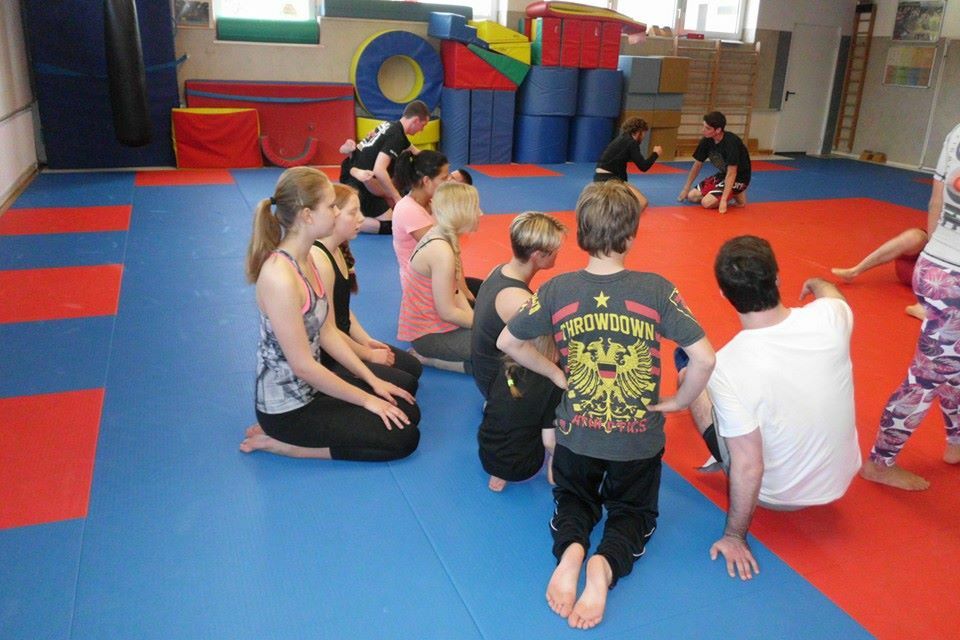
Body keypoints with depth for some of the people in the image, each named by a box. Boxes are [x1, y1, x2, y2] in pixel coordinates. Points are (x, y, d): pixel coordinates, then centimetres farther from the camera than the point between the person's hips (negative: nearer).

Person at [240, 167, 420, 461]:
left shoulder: (304, 260, 1)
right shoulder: (280, 276, -29)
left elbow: (328, 333, 6)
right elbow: (303, 366, -24)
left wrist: (373, 381, 3)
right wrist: (367, 399, -15)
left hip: (311, 386, 9)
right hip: (287, 406, -9)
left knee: (407, 411, 10)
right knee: (403, 437, -6)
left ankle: (284, 434, 11)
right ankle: (281, 442, -2)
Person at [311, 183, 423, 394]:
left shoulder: (338, 251, 5)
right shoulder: (319, 261, -26)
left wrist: (367, 341, 3)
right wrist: (369, 355, -11)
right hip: (327, 360, -10)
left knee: (413, 367, 15)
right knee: (405, 384, -10)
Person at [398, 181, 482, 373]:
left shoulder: (439, 235, 2)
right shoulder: (442, 251, -27)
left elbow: (456, 292, 4)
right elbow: (448, 312, -22)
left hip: (429, 321, 10)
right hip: (428, 334, -10)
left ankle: (426, 355, 10)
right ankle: (427, 357, -5)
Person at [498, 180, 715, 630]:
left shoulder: (557, 290, -11)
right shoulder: (656, 290, -17)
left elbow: (508, 343, -1)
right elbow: (705, 359, -19)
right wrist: (677, 402, -1)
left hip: (575, 434, 1)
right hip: (639, 438, -1)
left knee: (573, 499, 28)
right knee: (632, 511, 23)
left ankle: (570, 549, -7)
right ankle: (605, 566, -10)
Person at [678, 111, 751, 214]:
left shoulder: (731, 142, -30)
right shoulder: (706, 141, -9)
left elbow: (731, 173, -30)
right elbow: (697, 165, 5)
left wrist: (724, 199, -35)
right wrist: (686, 188, 7)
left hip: (738, 178, -7)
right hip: (722, 174, 7)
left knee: (707, 202, -26)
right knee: (692, 196, -3)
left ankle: (736, 194, 2)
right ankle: (729, 193, 13)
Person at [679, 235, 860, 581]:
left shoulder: (726, 367, -33)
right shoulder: (829, 317, -21)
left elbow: (748, 468, -27)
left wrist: (734, 537, -11)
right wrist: (817, 284, 30)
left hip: (776, 496, -4)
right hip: (841, 479, 4)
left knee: (689, 365, 5)